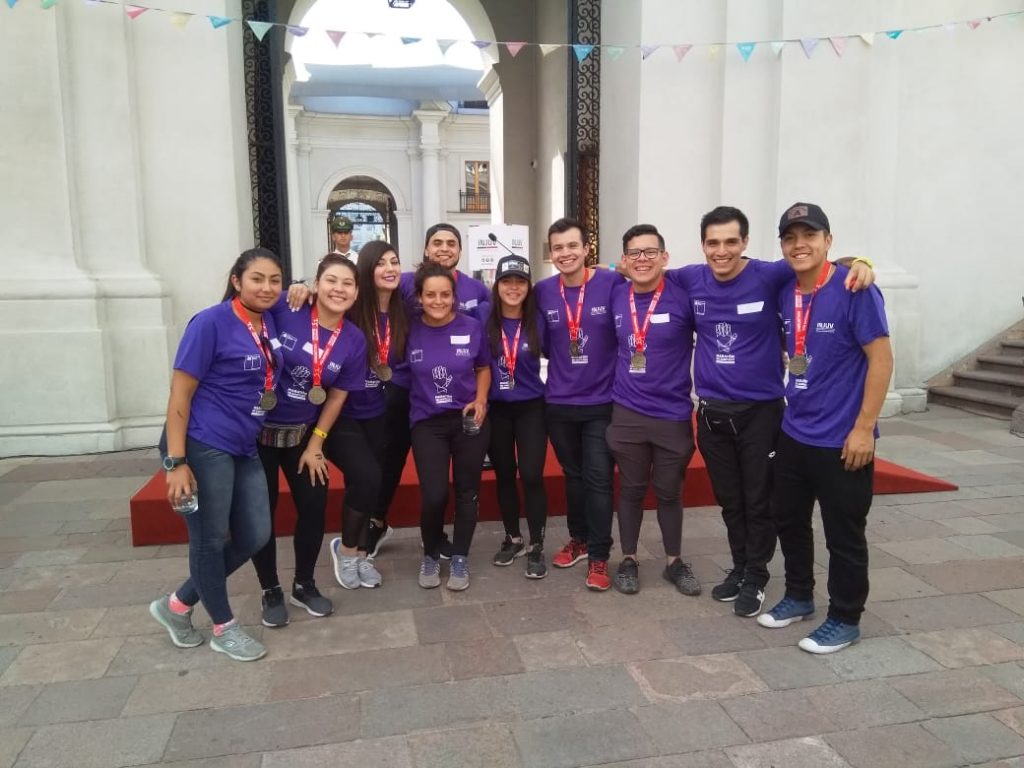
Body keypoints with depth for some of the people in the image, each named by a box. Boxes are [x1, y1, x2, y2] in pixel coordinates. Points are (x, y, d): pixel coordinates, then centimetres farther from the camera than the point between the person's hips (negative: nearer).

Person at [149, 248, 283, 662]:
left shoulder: (270, 321, 7)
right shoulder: (211, 322, -12)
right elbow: (179, 392, -13)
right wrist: (176, 462, -17)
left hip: (243, 448, 8)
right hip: (203, 446, -8)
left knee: (254, 537, 12)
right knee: (210, 539, 6)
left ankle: (177, 605, 31)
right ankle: (224, 628, 26)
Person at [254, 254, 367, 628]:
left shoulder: (354, 341, -6)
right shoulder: (284, 309, -17)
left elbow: (338, 396, 0)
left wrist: (315, 444, 1)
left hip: (303, 433, 3)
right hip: (257, 428, -3)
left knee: (314, 507, 6)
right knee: (260, 512, 6)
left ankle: (304, 585, 29)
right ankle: (271, 591, 26)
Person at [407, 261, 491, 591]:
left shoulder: (471, 327, -7)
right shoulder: (410, 330, -7)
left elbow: (483, 368, 6)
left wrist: (480, 399, -7)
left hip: (469, 419, 1)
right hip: (427, 423, -1)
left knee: (466, 491, 10)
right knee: (434, 495, -9)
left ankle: (460, 558, 28)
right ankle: (430, 556, 19)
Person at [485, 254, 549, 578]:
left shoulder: (538, 323, -6)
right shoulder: (484, 322, -6)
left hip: (531, 408, -1)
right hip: (495, 409, 1)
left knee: (531, 476, -4)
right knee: (504, 475, 13)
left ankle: (536, 547, 11)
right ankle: (513, 539, 31)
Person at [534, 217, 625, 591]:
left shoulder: (613, 283, -11)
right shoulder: (542, 292, -1)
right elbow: (543, 345, 9)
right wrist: (563, 365, -2)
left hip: (602, 402, -3)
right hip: (558, 403, 3)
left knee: (598, 479, 0)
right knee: (573, 475, 17)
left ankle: (599, 557, 12)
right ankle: (579, 539, 35)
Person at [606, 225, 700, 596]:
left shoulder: (684, 296, -10)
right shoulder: (615, 297, 0)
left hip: (673, 413, -2)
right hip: (627, 412, 2)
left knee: (669, 491, 13)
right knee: (631, 489, 12)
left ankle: (674, 562, 30)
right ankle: (628, 560, 28)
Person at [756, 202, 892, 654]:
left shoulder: (855, 290, -15)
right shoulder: (785, 292, 3)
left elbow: (881, 359, -16)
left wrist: (864, 428, -18)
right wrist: (790, 406, 11)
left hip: (842, 439, -7)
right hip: (793, 434, 7)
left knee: (843, 535, 7)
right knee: (788, 520, 18)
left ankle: (844, 620, 25)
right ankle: (798, 597, 38)